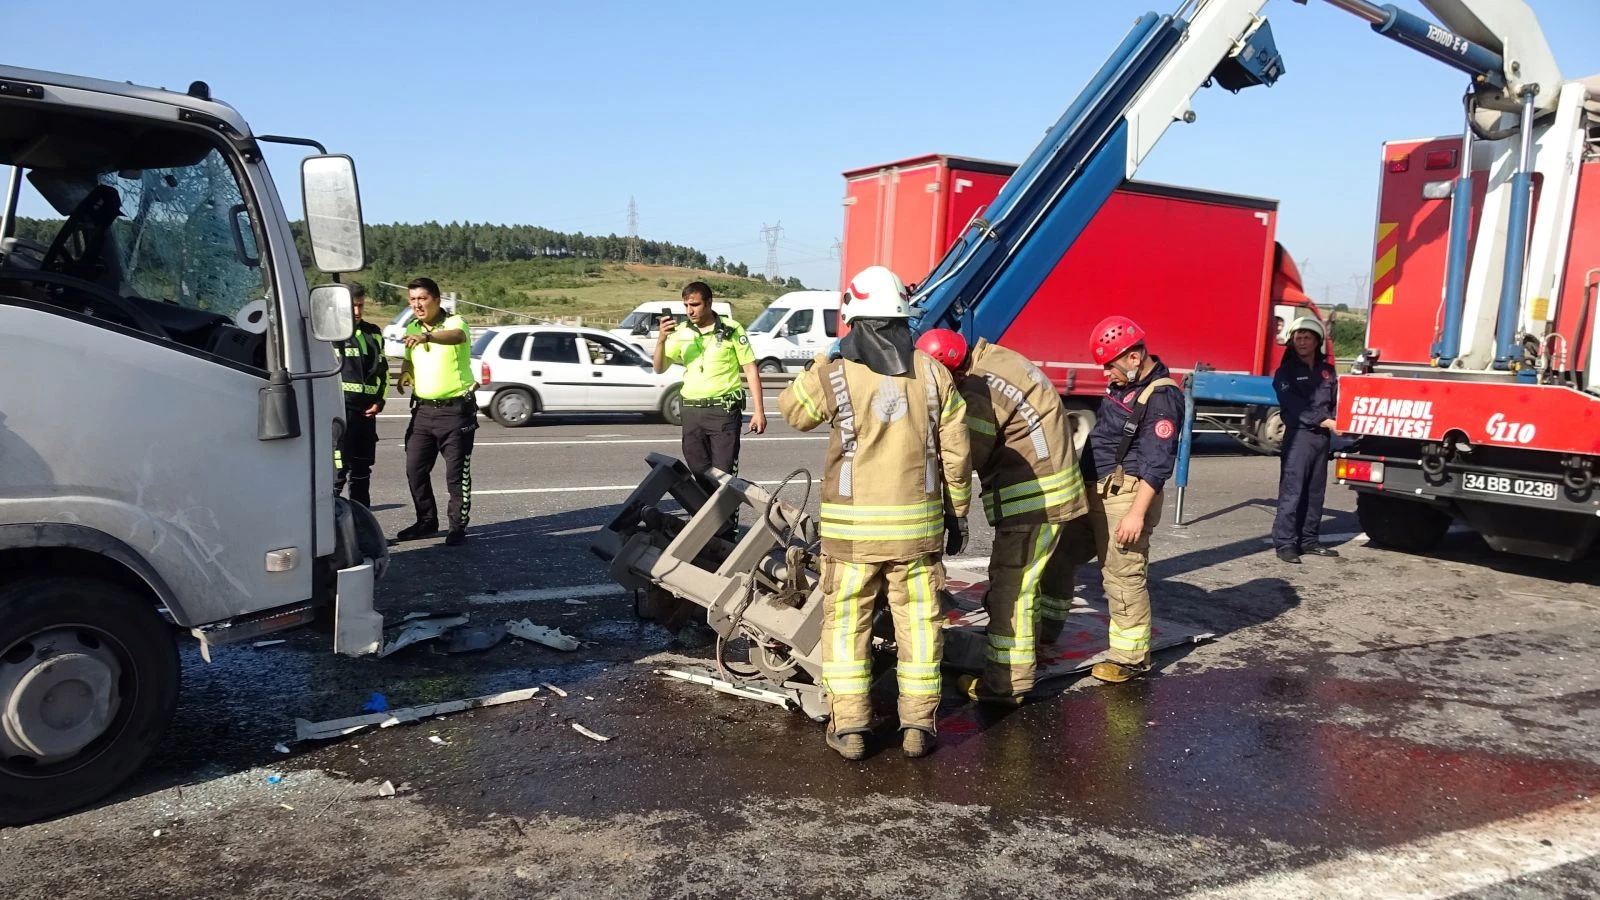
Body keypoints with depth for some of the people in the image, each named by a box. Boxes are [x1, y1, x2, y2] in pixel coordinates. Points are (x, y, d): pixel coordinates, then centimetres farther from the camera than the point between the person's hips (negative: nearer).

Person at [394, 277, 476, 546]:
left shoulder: (454, 322, -10)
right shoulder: (411, 329, 11)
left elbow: (457, 336, -35)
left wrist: (428, 336, -54)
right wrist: (405, 374, 2)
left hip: (455, 410, -7)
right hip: (423, 410, 7)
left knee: (457, 472, -1)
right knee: (415, 469, 9)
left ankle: (458, 526, 10)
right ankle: (427, 521, 24)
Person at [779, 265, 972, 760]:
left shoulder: (833, 375, -9)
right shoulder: (933, 373, -1)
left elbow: (793, 409, 12)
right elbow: (956, 453, 3)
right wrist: (957, 511, 14)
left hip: (851, 525, -2)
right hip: (918, 524, 2)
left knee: (846, 624, 10)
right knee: (919, 623, 12)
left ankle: (849, 727, 13)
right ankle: (918, 725, 17)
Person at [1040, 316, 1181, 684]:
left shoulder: (1161, 396, -16)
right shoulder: (1123, 384, 12)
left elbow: (1156, 463, -20)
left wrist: (1137, 513, -23)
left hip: (1125, 496, -10)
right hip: (1092, 491, 10)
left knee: (1123, 577, -3)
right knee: (1058, 558, 14)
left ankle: (1132, 658, 11)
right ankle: (1042, 636, 27)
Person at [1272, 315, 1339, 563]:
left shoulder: (1327, 370, 15)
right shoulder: (1286, 371, 1)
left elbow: (1336, 401, 12)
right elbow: (1293, 404, -11)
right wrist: (1323, 421, -17)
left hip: (1322, 437, 5)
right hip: (1298, 435, -5)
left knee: (1315, 491, 10)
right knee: (1292, 490, -9)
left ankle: (1309, 540, 18)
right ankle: (1285, 543, -8)